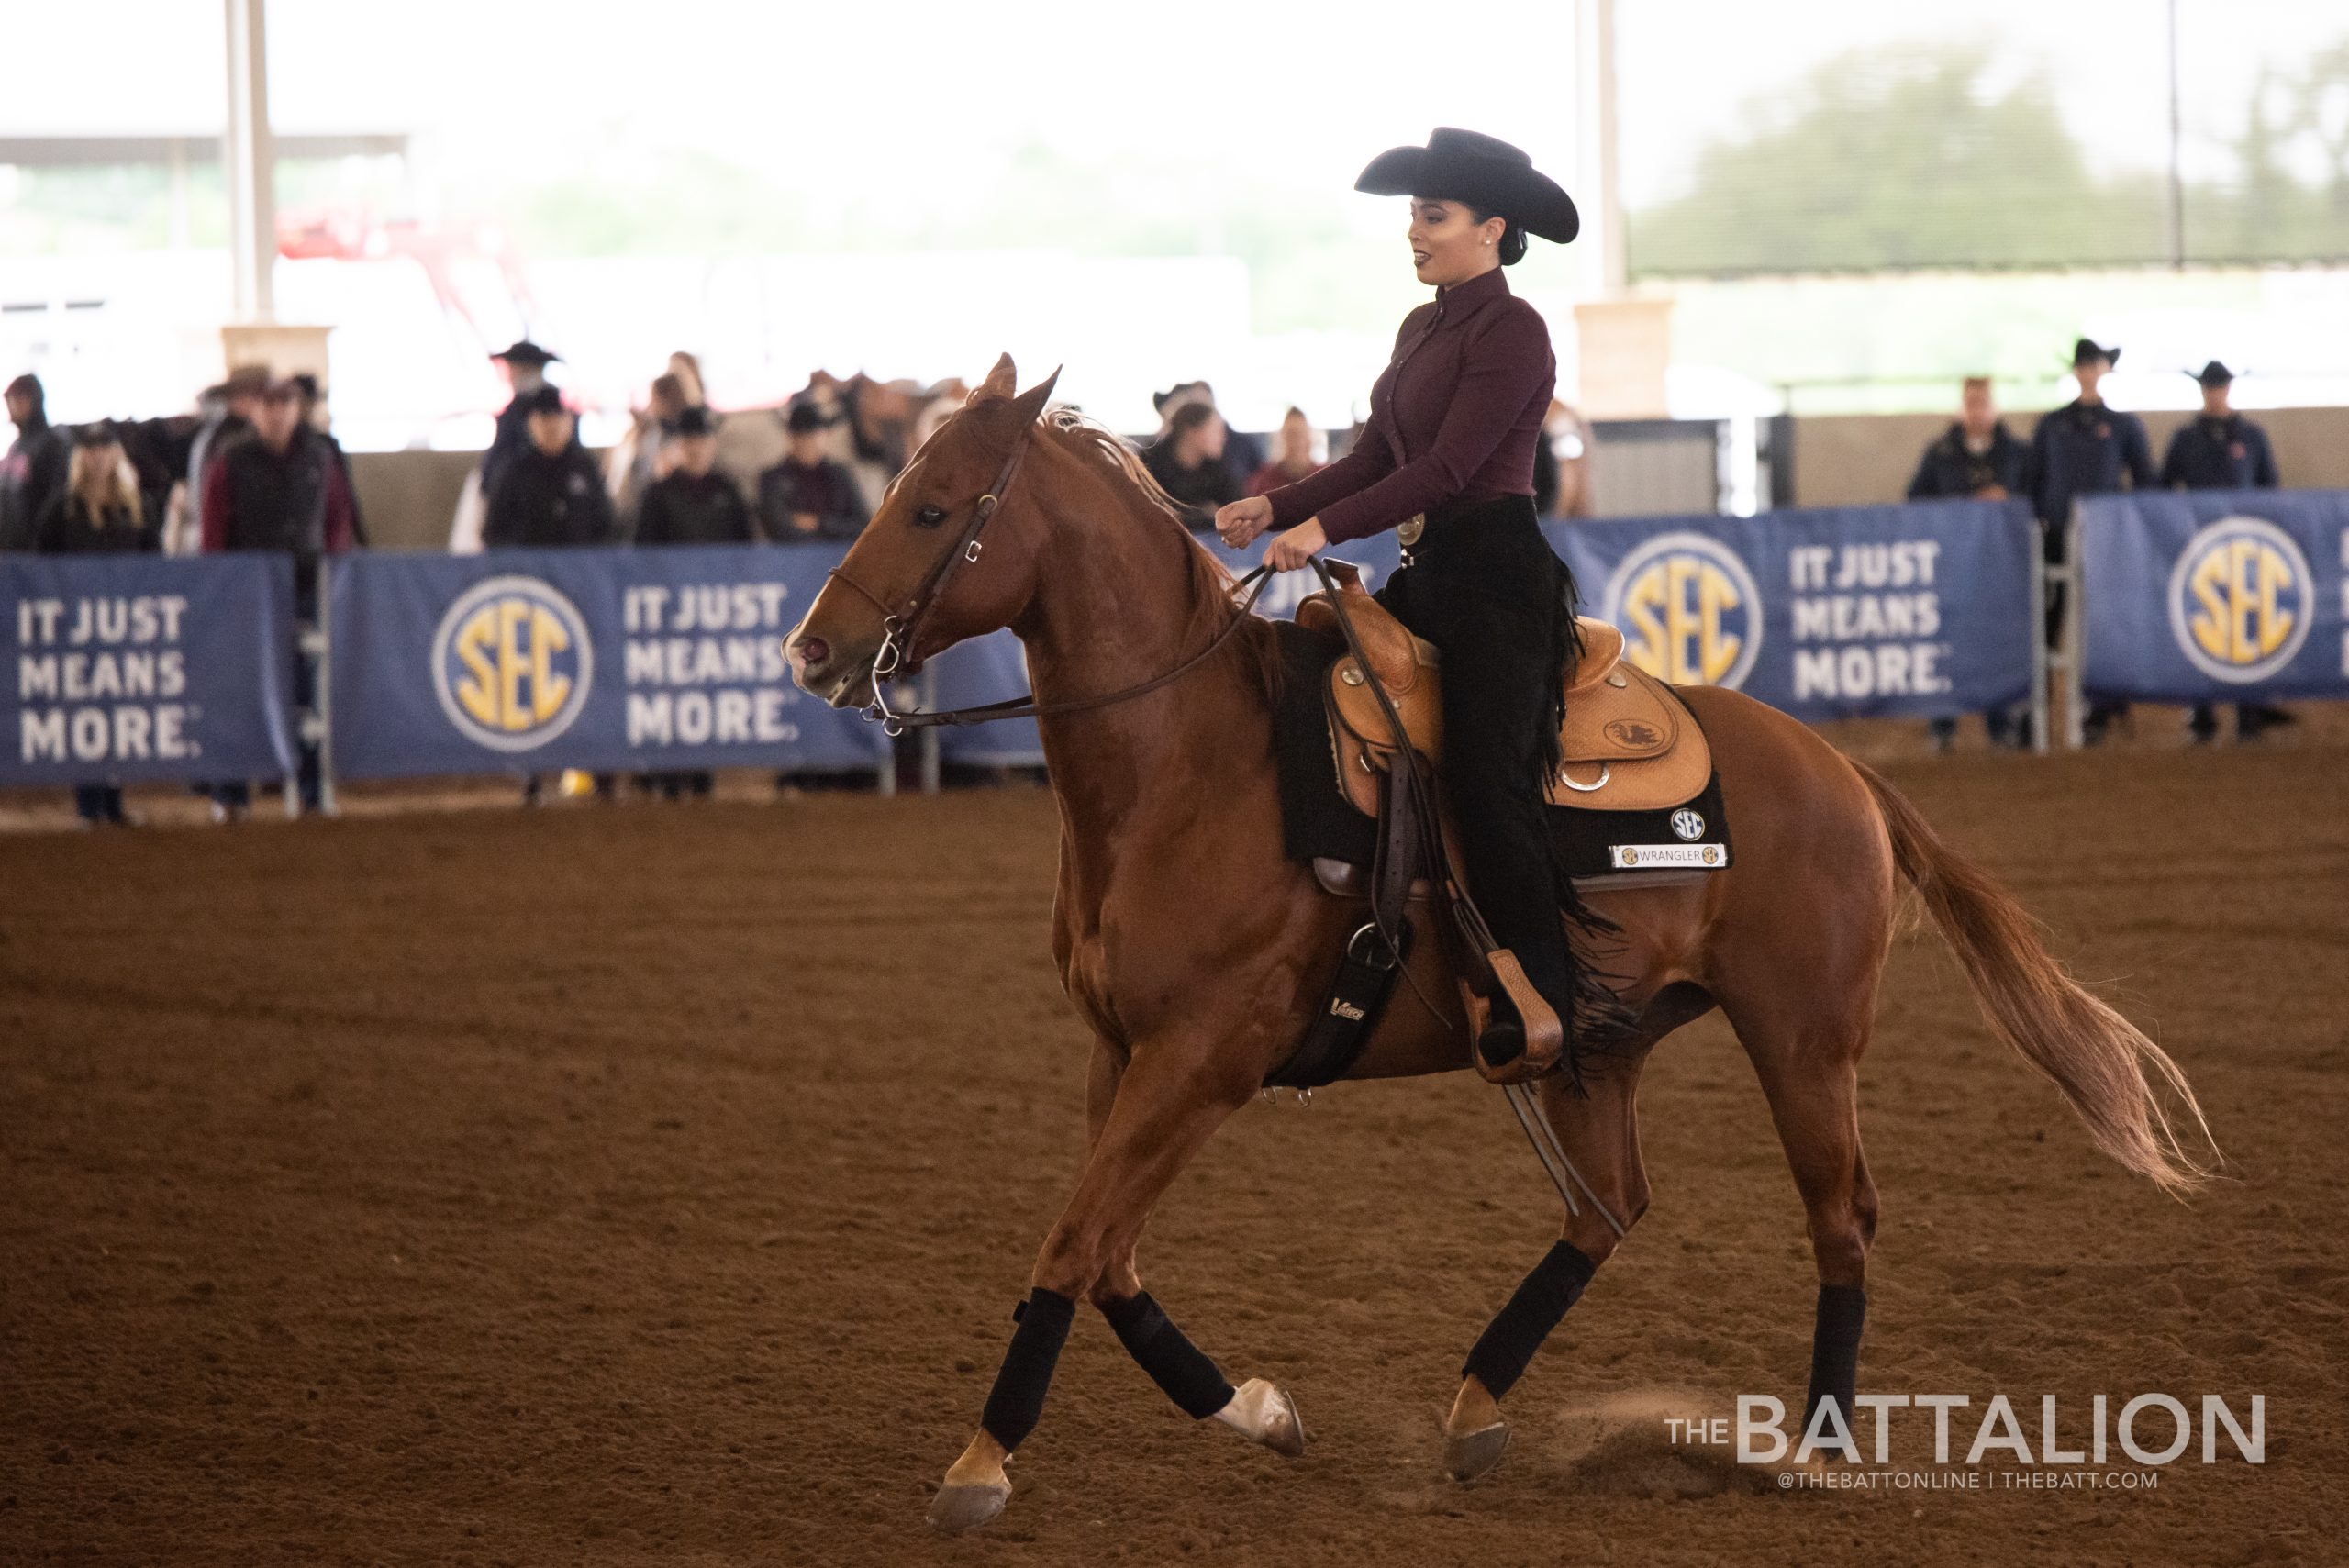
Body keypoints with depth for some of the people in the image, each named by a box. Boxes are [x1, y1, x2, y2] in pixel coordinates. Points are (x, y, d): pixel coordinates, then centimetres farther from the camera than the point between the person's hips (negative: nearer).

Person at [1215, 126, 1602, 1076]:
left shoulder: (1511, 331, -11)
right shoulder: (1422, 328, 17)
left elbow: (1447, 466, -19)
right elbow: (1375, 459, 17)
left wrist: (1326, 527, -25)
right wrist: (1275, 509, 4)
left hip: (1499, 576, -10)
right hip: (1429, 571, 10)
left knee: (1485, 778, -18)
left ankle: (1542, 997, -17)